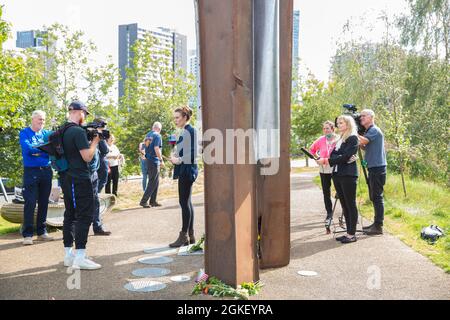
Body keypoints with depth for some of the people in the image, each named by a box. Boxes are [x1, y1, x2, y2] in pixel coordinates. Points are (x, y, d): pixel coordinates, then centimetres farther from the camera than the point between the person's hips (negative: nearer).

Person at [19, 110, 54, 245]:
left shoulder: (47, 133, 13)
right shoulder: (24, 133, 2)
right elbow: (27, 147, -15)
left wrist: (37, 151, -14)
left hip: (46, 170, 4)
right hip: (31, 171, -4)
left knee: (44, 202, 8)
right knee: (30, 203, -7)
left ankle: (42, 232, 17)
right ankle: (27, 234, -3)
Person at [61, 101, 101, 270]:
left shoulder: (63, 131, 12)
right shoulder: (79, 131, -15)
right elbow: (87, 157, -17)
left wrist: (90, 140, 15)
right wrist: (95, 140, -5)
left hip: (67, 178, 9)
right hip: (80, 180, -9)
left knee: (70, 215, 12)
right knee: (85, 216, -7)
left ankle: (68, 255, 17)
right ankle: (80, 258, -8)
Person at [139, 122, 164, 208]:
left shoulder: (148, 135, 13)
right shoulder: (157, 135, -12)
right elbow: (156, 148, -21)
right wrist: (161, 160, -17)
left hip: (148, 160, 9)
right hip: (154, 161, -9)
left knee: (156, 182, 14)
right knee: (153, 182, -4)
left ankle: (153, 201, 16)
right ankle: (143, 201, -4)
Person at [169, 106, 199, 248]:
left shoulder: (189, 131, -13)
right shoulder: (186, 131, 17)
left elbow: (192, 154, -18)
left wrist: (178, 160, -9)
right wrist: (175, 157, 9)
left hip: (187, 170, -10)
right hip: (185, 170, 10)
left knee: (184, 202, -7)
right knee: (187, 202, 11)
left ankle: (184, 236, -2)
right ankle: (191, 235, 17)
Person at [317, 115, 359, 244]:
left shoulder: (353, 138, -5)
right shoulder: (340, 139, 19)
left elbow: (345, 157, -14)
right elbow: (333, 155, 11)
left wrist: (327, 160, -14)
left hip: (348, 174, -8)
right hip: (337, 174, 8)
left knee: (350, 204, -3)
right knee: (344, 204, 9)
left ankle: (352, 234, 0)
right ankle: (348, 232, 15)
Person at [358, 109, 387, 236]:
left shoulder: (375, 130, -10)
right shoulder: (368, 131, 19)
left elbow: (364, 141, -24)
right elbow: (365, 147, 21)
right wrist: (359, 144, 6)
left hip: (378, 168, -10)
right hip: (372, 168, 10)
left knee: (377, 197, -8)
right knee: (374, 197, 13)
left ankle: (378, 226, -5)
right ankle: (376, 223, 21)